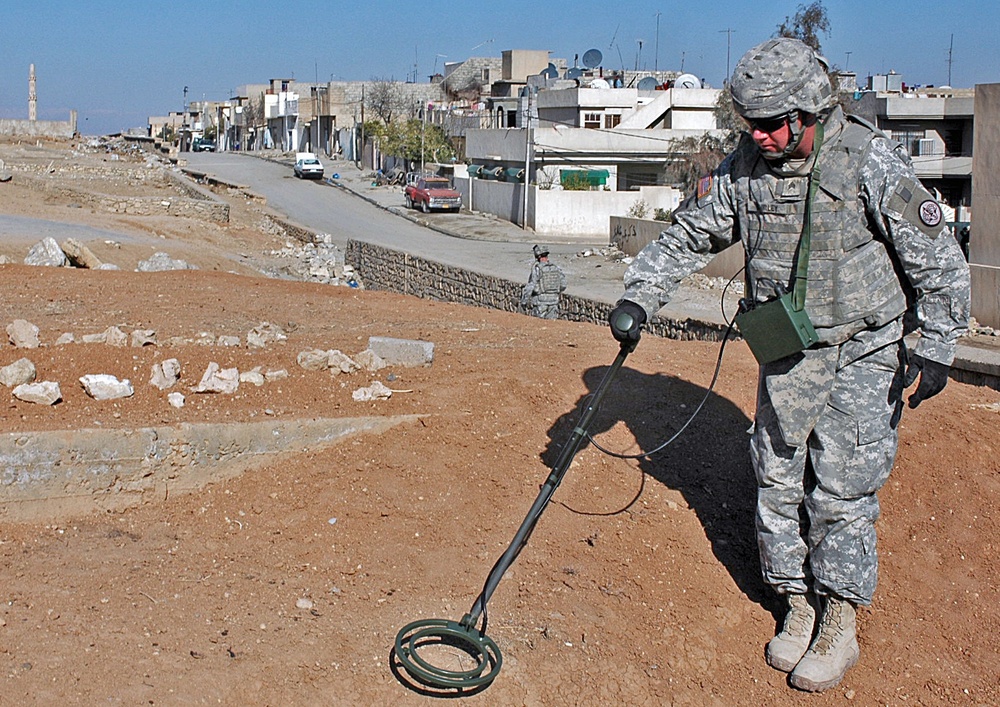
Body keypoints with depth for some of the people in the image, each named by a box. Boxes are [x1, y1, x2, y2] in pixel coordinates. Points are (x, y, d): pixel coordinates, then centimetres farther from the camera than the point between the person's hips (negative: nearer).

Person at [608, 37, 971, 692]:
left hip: (864, 354, -4)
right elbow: (688, 235, 8)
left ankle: (840, 626, 11)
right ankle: (799, 607, 22)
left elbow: (939, 259, -8)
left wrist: (934, 347, -9)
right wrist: (639, 297, -3)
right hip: (784, 355, 5)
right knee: (779, 481, 7)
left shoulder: (872, 161, -15)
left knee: (842, 488, -4)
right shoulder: (743, 167, -2)